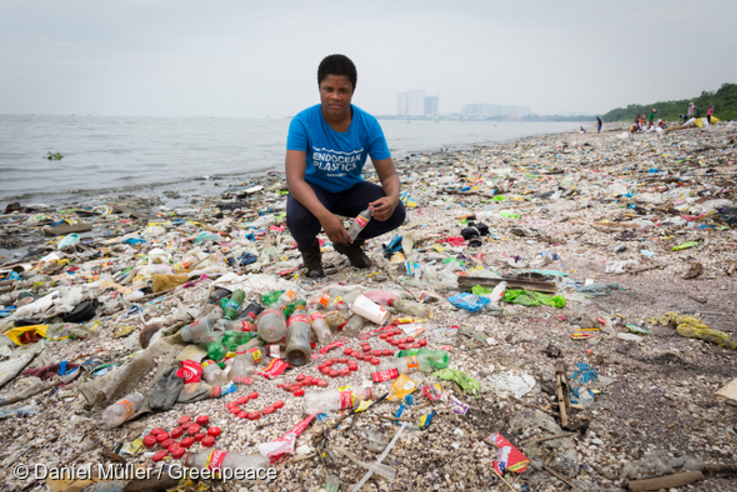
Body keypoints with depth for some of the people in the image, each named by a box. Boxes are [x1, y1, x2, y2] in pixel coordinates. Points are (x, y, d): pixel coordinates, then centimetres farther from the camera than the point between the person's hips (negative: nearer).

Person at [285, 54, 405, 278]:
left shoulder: (368, 124, -15)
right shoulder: (303, 122, -23)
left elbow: (389, 175, -15)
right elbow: (295, 178, -33)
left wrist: (392, 198, -41)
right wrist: (324, 215, -50)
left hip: (351, 188, 3)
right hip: (314, 189, -2)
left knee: (395, 212, -22)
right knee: (298, 218, -37)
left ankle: (350, 242, 11)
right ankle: (309, 249, 4)